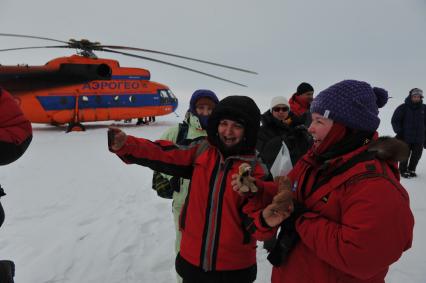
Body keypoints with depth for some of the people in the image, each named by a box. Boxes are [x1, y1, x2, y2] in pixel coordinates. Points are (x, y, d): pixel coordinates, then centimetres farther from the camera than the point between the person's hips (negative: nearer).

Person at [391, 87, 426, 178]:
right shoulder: (403, 108, -5)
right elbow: (395, 120, -2)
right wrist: (399, 132, -9)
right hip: (405, 138, -4)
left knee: (417, 156, 10)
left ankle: (411, 170, 28)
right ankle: (403, 171, 20)